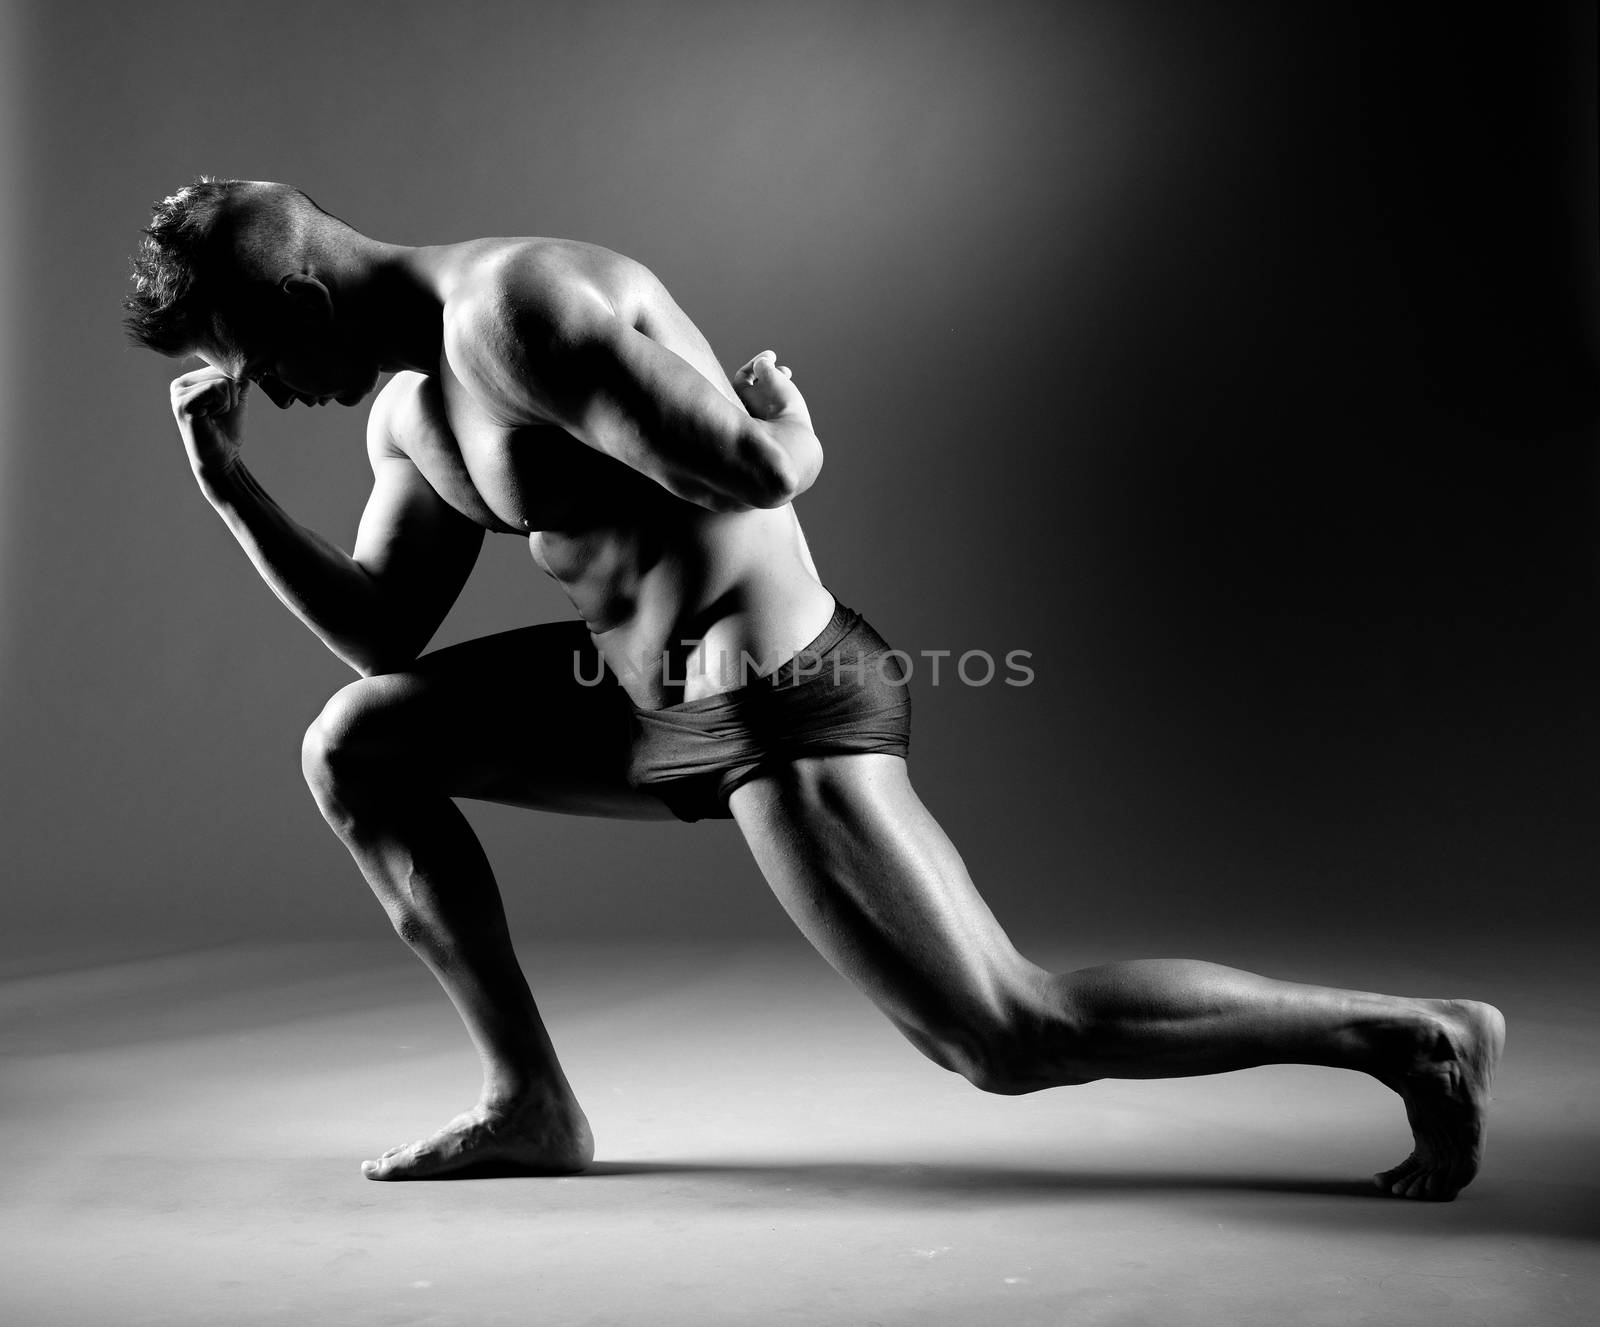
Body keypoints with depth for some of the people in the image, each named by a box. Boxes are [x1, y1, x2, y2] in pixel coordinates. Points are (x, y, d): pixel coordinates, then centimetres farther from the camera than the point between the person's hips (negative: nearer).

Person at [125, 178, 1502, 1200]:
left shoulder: (513, 310, -20)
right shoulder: (410, 407, 12)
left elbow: (754, 470, -28)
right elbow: (383, 637, 16)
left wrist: (791, 438, -4)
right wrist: (230, 484, 9)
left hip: (784, 704, -10)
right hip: (671, 696, 10)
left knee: (1009, 1039, -8)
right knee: (357, 749, 13)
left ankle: (1417, 1033, 8)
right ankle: (530, 1101, 16)